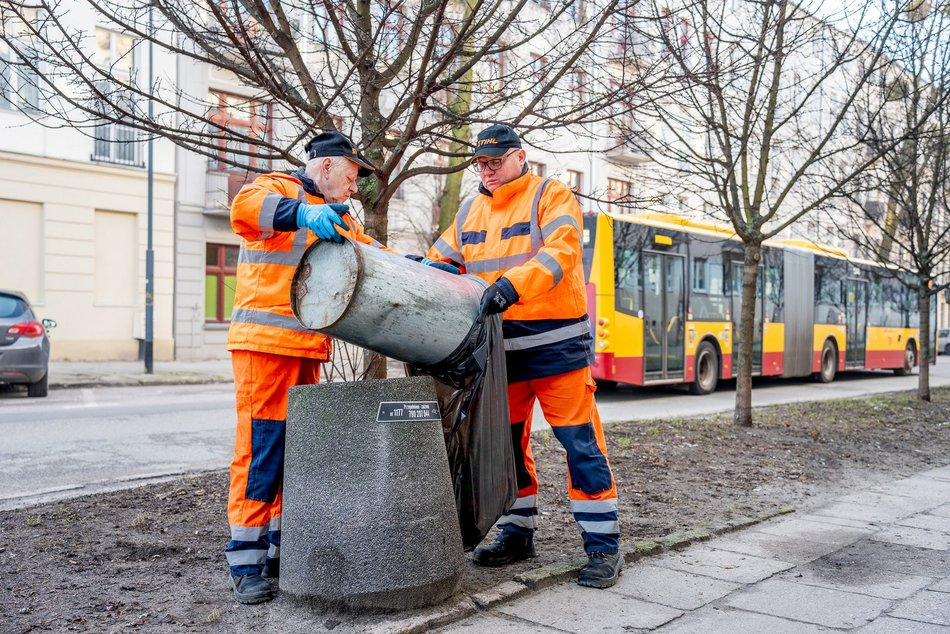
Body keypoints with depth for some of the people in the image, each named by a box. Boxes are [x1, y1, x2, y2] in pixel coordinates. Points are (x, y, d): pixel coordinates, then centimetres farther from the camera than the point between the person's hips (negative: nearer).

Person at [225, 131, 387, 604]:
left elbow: (369, 251, 21)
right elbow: (244, 207, -22)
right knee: (261, 448, -8)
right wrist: (302, 212, -38)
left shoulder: (337, 216, 24)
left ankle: (281, 548, 20)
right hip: (265, 341, -8)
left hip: (307, 350, 8)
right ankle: (246, 563, 0)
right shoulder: (279, 188, -1)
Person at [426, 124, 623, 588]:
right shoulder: (469, 212, 15)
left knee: (581, 444, -3)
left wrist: (513, 284, -34)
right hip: (501, 348, 6)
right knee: (506, 443, 13)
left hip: (556, 344, -6)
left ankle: (604, 548, 6)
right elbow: (441, 262, 15)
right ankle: (517, 533, 28)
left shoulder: (551, 196, -3)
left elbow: (561, 251, -19)